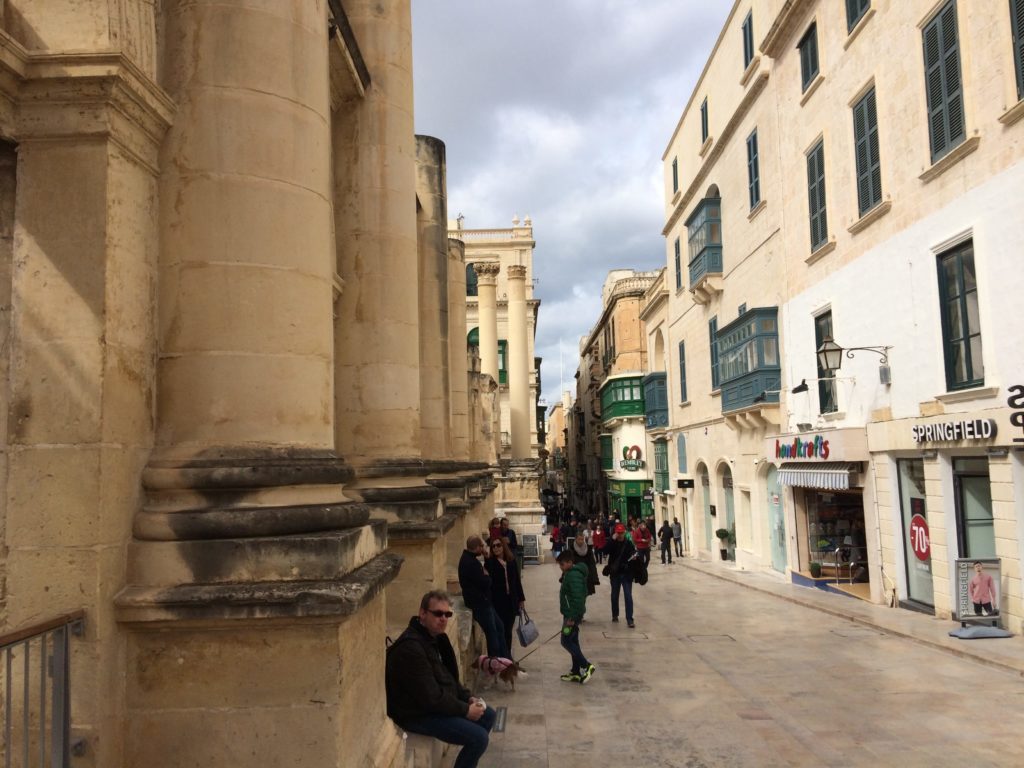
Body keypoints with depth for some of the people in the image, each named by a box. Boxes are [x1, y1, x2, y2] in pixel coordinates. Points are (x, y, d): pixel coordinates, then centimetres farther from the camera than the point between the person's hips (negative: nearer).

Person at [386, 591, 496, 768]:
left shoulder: (435, 637, 5)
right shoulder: (410, 647, -28)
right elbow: (430, 697, -27)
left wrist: (468, 698, 1)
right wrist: (465, 710, -17)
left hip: (438, 702, 10)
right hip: (418, 715, -10)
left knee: (489, 716, 15)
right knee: (479, 738, -18)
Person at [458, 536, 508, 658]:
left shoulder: (468, 558, 8)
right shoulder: (471, 563, -26)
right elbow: (486, 582, -24)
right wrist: (486, 575, -5)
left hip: (483, 602, 11)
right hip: (480, 604, -11)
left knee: (499, 626, 17)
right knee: (492, 633, -1)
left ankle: (505, 658, 24)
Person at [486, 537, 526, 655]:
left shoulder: (511, 561, 5)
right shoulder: (490, 563, -6)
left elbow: (517, 580, 10)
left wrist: (521, 598, 12)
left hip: (511, 600, 4)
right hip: (497, 602, -4)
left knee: (508, 629, 13)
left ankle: (508, 655, 25)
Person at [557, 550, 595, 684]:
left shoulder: (574, 575, -21)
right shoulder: (570, 573, 11)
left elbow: (577, 598, -26)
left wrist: (572, 617, -23)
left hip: (572, 615, -10)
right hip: (572, 614, 10)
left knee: (566, 641, -5)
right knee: (573, 642, 14)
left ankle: (586, 666, -1)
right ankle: (576, 672, 20)